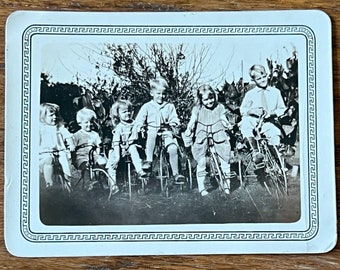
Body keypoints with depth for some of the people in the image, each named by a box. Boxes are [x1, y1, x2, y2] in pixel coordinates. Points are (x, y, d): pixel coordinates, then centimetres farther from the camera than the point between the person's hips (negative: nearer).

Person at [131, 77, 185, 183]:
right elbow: (139, 121, 5)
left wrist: (174, 123, -11)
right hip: (152, 130, -1)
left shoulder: (169, 106, 14)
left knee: (173, 148, -25)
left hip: (166, 132, 1)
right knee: (152, 133, -39)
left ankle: (175, 173, -13)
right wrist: (137, 128, -13)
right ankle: (148, 160, -36)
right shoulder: (147, 106, 10)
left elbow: (174, 119, 12)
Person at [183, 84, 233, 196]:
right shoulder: (197, 109, -1)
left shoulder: (219, 107, 5)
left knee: (225, 160, 2)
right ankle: (201, 187, 10)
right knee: (201, 163, -3)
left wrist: (228, 125, -16)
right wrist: (188, 131, -18)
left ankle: (227, 183, 20)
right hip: (202, 138, -1)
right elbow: (192, 121, -5)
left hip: (218, 136, 2)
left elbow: (223, 120, 3)